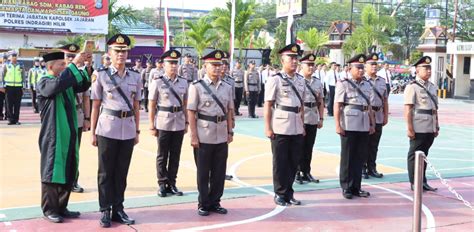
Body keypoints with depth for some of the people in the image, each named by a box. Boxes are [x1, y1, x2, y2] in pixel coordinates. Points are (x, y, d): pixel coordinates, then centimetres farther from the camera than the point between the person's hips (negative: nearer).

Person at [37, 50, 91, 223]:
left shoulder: (67, 82, 12)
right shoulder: (43, 83, -10)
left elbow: (84, 85, 8)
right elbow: (58, 84, -30)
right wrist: (74, 64, -28)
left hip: (68, 134, 7)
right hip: (53, 136, -7)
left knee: (68, 172, 11)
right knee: (52, 171, 2)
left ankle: (61, 207, 22)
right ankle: (49, 210, 13)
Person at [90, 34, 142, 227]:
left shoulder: (135, 77, 8)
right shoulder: (100, 75, -1)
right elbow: (96, 106, 1)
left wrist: (137, 131, 11)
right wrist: (93, 132, 0)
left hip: (128, 130, 3)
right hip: (107, 129, -3)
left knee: (122, 172, 10)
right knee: (105, 172, 5)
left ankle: (118, 209, 20)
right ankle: (105, 210, 14)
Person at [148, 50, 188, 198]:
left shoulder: (183, 82, 6)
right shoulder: (157, 82, -4)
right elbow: (152, 106, -3)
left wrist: (186, 122, 9)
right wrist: (152, 126, -6)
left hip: (179, 123, 3)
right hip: (163, 123, -3)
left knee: (175, 155, 9)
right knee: (162, 156, 5)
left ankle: (172, 183, 19)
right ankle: (162, 184, 16)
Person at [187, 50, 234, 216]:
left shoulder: (227, 88, 8)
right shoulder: (197, 87, -5)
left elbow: (229, 112, 14)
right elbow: (191, 113, -7)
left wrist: (230, 132, 8)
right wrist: (194, 136, -11)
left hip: (222, 137, 4)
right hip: (204, 137, -4)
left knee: (219, 172, 10)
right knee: (203, 173, 7)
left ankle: (215, 202, 24)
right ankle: (203, 204, 20)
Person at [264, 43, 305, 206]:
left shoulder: (301, 80, 10)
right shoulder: (275, 80, -7)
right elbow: (268, 105, -8)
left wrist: (303, 125, 15)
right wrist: (268, 127, -12)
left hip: (297, 129, 5)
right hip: (280, 129, -5)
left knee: (293, 162, 11)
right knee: (280, 163, 5)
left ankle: (289, 193, 24)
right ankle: (280, 194, 17)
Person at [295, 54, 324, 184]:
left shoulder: (318, 83, 11)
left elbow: (321, 102, 14)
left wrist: (321, 118, 9)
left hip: (313, 120, 5)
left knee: (309, 148, 11)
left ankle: (306, 173, 20)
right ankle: (297, 173, 10)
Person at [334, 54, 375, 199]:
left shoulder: (367, 85, 15)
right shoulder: (343, 84, -4)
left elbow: (369, 106, 19)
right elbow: (337, 106, -9)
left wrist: (372, 124, 15)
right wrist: (338, 125, -15)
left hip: (364, 127, 6)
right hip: (349, 126, -6)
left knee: (360, 157, 9)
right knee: (347, 158, 3)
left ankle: (356, 187, 19)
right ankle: (346, 188, 12)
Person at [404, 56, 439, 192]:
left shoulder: (433, 87, 14)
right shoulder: (412, 87, -9)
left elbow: (435, 109, 18)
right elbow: (408, 110, -13)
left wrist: (436, 127, 16)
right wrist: (410, 128, -16)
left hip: (430, 129, 7)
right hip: (418, 129, -7)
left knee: (424, 155, 15)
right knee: (415, 155, 4)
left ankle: (423, 182, 25)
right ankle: (414, 184, 13)